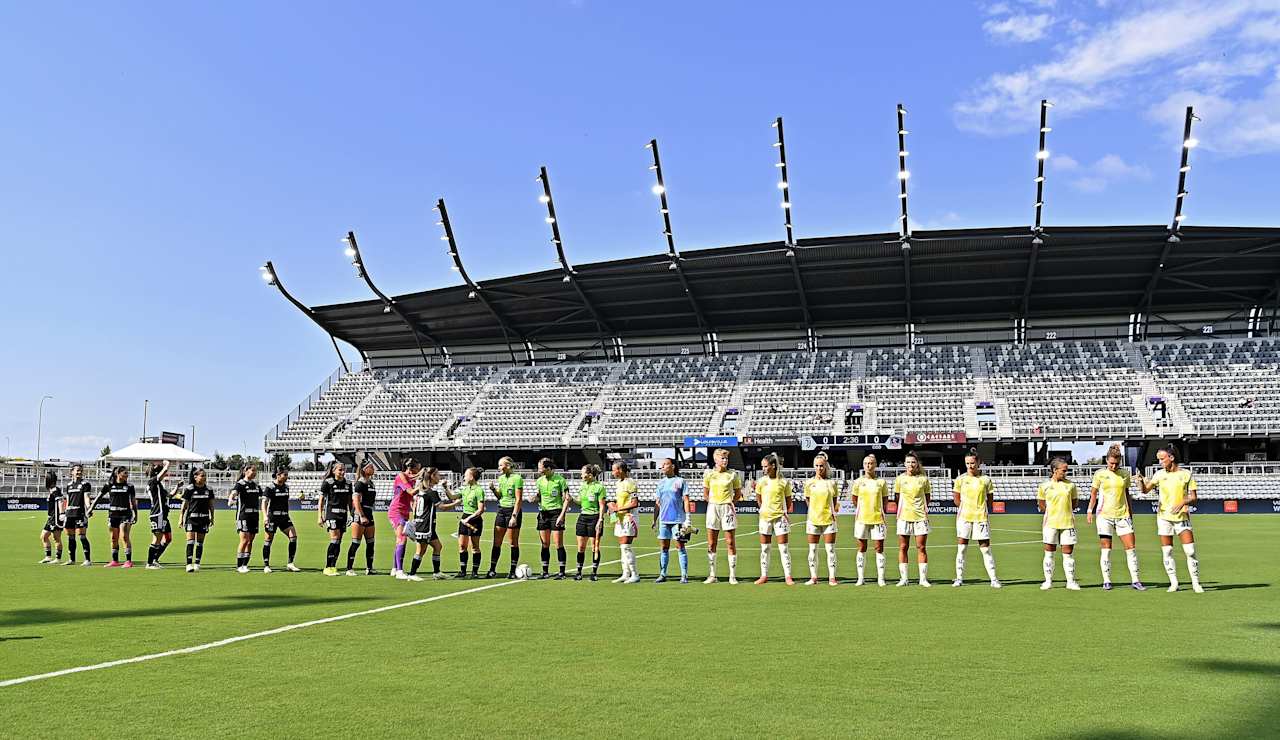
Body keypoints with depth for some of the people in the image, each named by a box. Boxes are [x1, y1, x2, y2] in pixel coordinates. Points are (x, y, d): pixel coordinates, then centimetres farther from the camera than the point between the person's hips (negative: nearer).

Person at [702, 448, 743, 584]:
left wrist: (729, 503, -1)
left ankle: (733, 576, 3)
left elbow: (738, 494, 9)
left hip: (728, 509, -2)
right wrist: (715, 503, 5)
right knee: (711, 544, 4)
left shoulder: (733, 474, 1)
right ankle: (712, 575, 13)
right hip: (712, 508, 2)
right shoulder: (708, 474, 4)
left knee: (731, 543, -2)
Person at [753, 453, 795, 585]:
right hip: (765, 517, 2)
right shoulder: (761, 481, 2)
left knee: (783, 547, -3)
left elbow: (788, 501, 7)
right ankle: (764, 575, 15)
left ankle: (788, 576, 2)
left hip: (780, 517, -2)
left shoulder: (784, 482, -3)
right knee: (764, 548, 7)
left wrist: (785, 512, 1)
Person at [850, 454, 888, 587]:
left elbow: (884, 499, 12)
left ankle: (880, 578, 4)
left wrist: (881, 510, 7)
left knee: (879, 548, 0)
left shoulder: (881, 482, 1)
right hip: (862, 518, 1)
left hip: (877, 518, -1)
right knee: (862, 548, 5)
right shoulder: (858, 482, 3)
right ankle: (860, 578, 10)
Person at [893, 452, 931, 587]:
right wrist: (902, 509, 8)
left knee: (922, 548, 0)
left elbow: (927, 497, 13)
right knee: (903, 548, 2)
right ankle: (903, 578, 7)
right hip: (904, 517, 1)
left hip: (920, 517, -1)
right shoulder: (900, 479, 5)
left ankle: (923, 578, 5)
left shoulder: (923, 479, 4)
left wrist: (924, 509, 5)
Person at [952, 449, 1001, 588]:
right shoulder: (961, 479, 4)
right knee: (961, 548, 2)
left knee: (986, 549, -1)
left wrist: (983, 511, 0)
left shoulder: (985, 480, 3)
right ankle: (959, 578, 8)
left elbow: (989, 501, 10)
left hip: (981, 518, -1)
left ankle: (994, 579, 5)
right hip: (964, 518, 1)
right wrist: (967, 509, 4)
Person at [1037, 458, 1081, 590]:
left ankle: (1070, 582, 9)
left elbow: (1073, 504, 15)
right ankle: (1048, 581, 11)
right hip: (1051, 523, -1)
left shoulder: (1070, 485, 5)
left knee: (1068, 552, 2)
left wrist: (1066, 513, 5)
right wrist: (1050, 512, 4)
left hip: (1068, 523, 1)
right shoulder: (1045, 486, 1)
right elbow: (1041, 505, 12)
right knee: (1049, 552, 3)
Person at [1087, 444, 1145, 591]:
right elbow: (1093, 493, 7)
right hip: (1104, 515, -2)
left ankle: (1135, 580, 5)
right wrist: (1090, 511, 3)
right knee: (1106, 549, -1)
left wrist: (1131, 512, 15)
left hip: (1122, 515, 2)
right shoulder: (1100, 474, 0)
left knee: (1131, 547, -2)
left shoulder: (1125, 473, 6)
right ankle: (1106, 581, 5)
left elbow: (1127, 494, 15)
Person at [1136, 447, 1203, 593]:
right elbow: (1145, 490, 7)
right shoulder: (1160, 474, 4)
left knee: (1190, 551, -7)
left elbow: (1193, 498, 0)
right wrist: (1140, 480, -14)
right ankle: (1173, 583, 11)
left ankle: (1196, 584, 3)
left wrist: (1183, 502, -19)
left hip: (1182, 516, -2)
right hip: (1164, 516, 2)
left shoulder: (1186, 474, -1)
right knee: (1167, 552, 1)